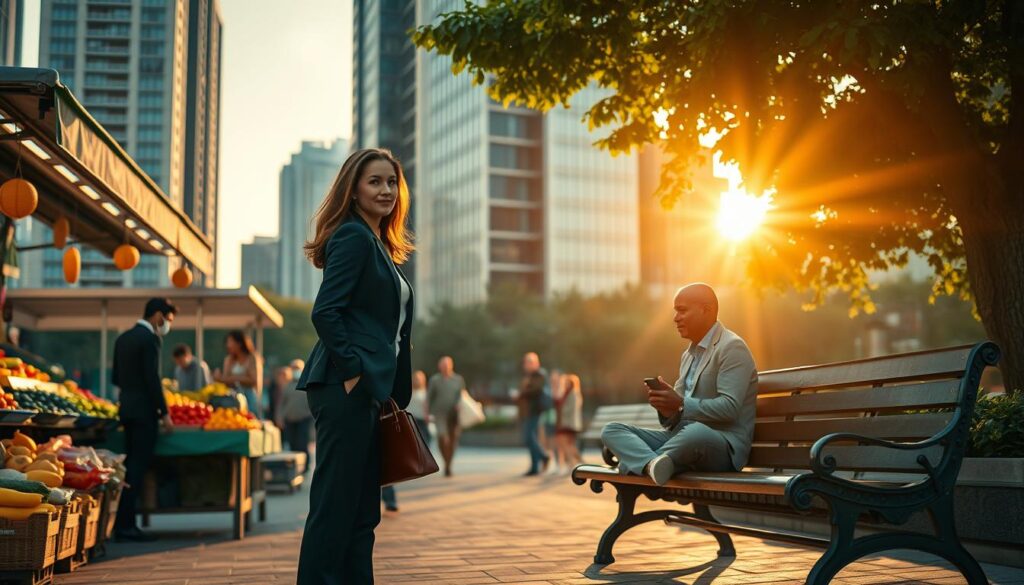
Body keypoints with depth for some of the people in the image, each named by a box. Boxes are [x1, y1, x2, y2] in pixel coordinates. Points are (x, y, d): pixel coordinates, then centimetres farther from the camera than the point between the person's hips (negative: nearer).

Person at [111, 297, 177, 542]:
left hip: (127, 409, 9)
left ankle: (122, 523, 14)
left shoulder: (123, 338, 15)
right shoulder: (150, 339, -13)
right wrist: (164, 412, -14)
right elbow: (153, 379, -18)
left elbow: (115, 377, 17)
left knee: (131, 466, 12)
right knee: (137, 468, -6)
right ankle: (125, 525, -6)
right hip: (144, 411, -9)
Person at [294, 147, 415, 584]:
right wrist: (352, 370, -18)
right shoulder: (353, 236, -7)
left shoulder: (380, 246, 20)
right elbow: (325, 311, -18)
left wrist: (394, 395, 17)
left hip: (370, 392, 10)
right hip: (346, 389, -10)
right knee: (335, 506, -5)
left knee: (361, 511, 13)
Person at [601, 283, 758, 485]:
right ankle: (653, 463, -36)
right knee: (612, 430, -7)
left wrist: (681, 405, -23)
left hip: (724, 444, -9)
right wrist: (665, 406, -1)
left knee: (695, 432, -44)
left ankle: (638, 460, -22)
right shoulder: (689, 354, 23)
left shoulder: (731, 347, -5)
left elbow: (729, 408, -18)